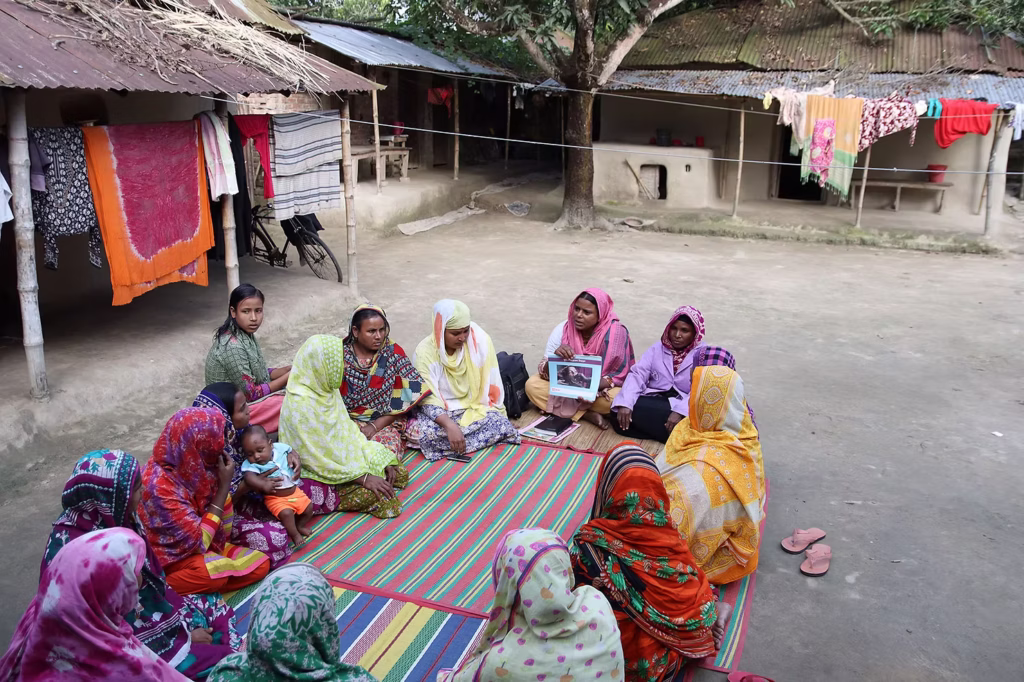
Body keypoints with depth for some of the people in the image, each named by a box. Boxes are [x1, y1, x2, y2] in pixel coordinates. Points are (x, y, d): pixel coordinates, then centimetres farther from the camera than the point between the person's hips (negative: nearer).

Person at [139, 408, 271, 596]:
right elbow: (199, 542, -24)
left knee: (260, 565, -8)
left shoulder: (190, 466, -6)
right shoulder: (159, 486, -28)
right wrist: (224, 485, -23)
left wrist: (223, 485, -13)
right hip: (171, 558, -7)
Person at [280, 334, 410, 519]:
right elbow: (318, 458, -24)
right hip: (317, 475, -8)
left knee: (401, 473, 1)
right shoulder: (300, 404, -27)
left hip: (342, 459, 8)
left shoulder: (328, 390, 0)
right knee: (373, 495, -24)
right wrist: (363, 477, -23)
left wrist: (381, 459, -2)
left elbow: (348, 429, 7)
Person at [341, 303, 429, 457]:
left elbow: (405, 399, -4)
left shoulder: (394, 352, -1)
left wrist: (376, 426, -12)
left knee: (386, 449, -31)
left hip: (385, 423, -1)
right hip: (349, 422, 1)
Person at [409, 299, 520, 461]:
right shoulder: (425, 352, -15)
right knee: (421, 432, -33)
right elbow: (427, 399, -19)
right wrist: (449, 425, -33)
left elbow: (490, 384, -1)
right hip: (440, 411, -2)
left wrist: (492, 410, -6)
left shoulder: (480, 340, -11)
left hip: (475, 406, 2)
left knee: (501, 424, -28)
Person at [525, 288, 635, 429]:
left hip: (600, 388, -3)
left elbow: (620, 374, -17)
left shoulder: (616, 332, -21)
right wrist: (555, 357, -38)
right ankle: (587, 414, -21)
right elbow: (545, 372, -15)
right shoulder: (562, 329, -15)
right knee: (532, 385, -22)